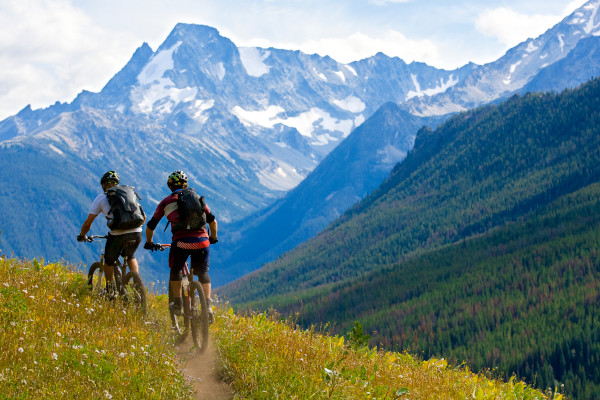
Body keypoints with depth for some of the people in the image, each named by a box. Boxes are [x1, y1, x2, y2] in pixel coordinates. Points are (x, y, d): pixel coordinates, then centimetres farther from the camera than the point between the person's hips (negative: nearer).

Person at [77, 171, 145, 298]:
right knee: (130, 256, 33)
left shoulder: (100, 198, 15)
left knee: (109, 261, 25)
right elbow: (143, 217, 27)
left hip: (117, 235, -3)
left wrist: (82, 235, 30)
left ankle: (111, 291, 30)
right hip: (137, 233, 3)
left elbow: (88, 222, 12)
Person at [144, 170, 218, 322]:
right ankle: (208, 306, 5)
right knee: (203, 274, 19)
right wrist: (213, 238, 39)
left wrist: (149, 243, 36)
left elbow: (151, 226, 19)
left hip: (180, 243, -2)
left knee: (175, 271, 25)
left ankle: (178, 304, 26)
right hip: (201, 241, 2)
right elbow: (212, 221, 22)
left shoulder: (166, 202, 14)